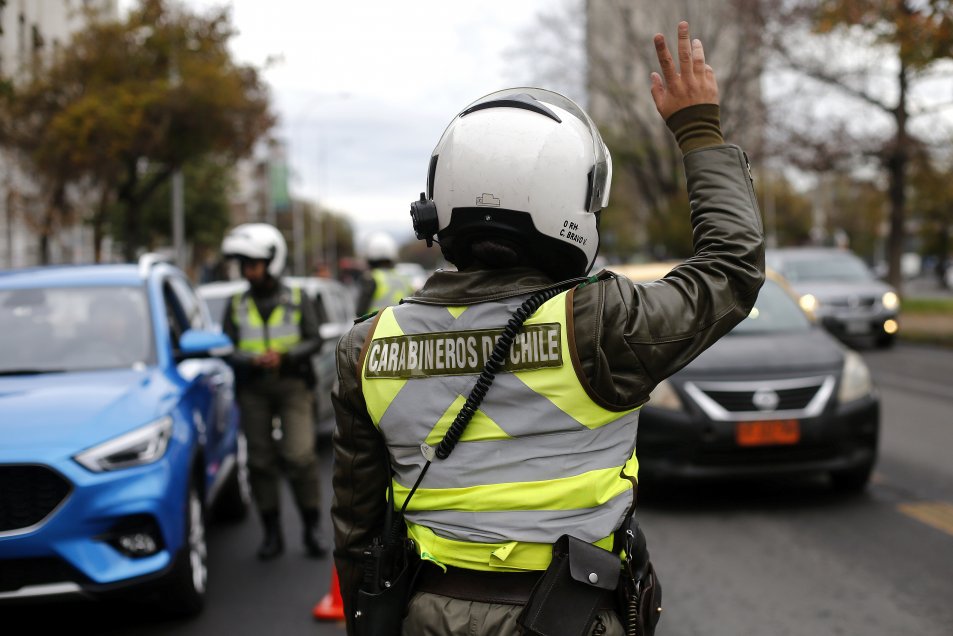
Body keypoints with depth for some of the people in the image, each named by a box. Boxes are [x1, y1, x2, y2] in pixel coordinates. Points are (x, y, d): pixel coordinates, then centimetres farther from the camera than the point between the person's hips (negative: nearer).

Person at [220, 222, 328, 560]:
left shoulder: (297, 300, 8)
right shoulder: (237, 305, 12)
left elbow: (314, 340, 1)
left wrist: (285, 356, -17)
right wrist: (252, 360, -15)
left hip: (292, 384, -2)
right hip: (253, 389, 2)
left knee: (300, 456, -12)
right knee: (261, 460, 3)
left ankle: (311, 529, 0)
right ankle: (272, 533, 14)